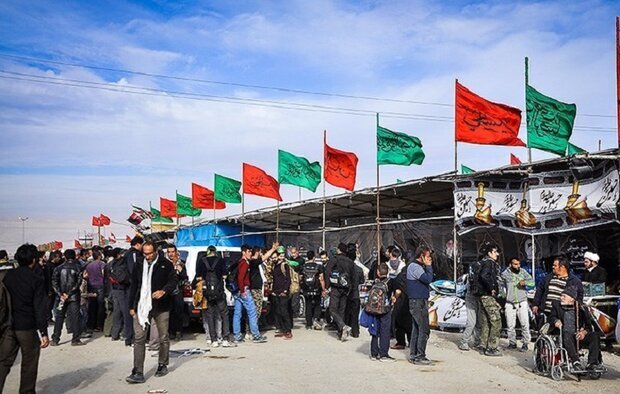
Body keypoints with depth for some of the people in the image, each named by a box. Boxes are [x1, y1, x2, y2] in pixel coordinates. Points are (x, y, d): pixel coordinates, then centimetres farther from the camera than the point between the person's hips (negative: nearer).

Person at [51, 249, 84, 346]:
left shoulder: (59, 268, 3)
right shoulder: (77, 267, -3)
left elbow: (54, 282, -5)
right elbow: (78, 283, -12)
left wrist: (60, 294, -7)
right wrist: (69, 294, -10)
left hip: (62, 297, 2)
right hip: (74, 297, -2)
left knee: (59, 317, 10)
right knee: (75, 317, 2)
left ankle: (55, 339, 12)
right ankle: (75, 339, 2)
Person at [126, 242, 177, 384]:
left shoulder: (165, 264, -2)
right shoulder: (139, 265, 11)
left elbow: (173, 281, -3)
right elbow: (134, 286, 16)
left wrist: (163, 291, -23)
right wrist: (132, 306, 12)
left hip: (161, 306, -2)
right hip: (142, 306, 3)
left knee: (163, 337, 9)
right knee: (139, 338, -5)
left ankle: (162, 365, 27)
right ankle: (138, 373, -5)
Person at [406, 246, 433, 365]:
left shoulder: (418, 266, 18)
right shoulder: (415, 267, -14)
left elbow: (426, 281, 17)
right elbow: (428, 279, -22)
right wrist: (429, 266, -14)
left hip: (419, 302, 11)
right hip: (418, 302, -11)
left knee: (416, 329, 13)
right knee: (424, 329, -8)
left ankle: (413, 355, 18)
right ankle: (419, 357, -5)